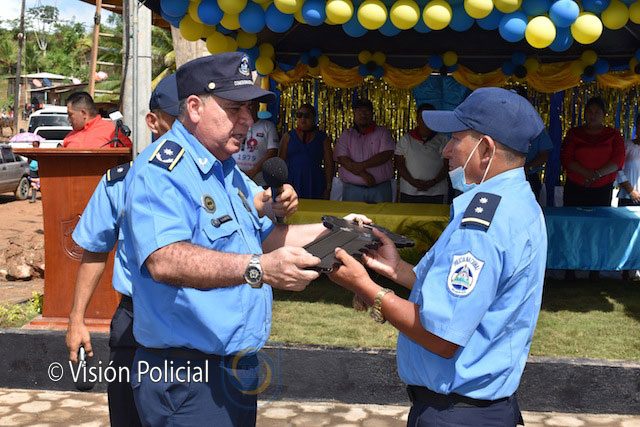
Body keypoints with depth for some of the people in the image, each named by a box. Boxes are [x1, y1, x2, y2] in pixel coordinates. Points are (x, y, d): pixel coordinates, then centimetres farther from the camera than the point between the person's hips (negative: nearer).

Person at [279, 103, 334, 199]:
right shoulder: (288, 136, 10)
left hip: (315, 187, 0)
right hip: (292, 184, 0)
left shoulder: (323, 138, 10)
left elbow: (329, 164, 8)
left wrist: (328, 188, 1)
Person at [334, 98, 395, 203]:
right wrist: (363, 174, -16)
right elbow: (343, 160, -4)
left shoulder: (382, 132, 7)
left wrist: (362, 165, -14)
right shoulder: (346, 135, 9)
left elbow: (386, 155, -7)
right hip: (352, 189, 0)